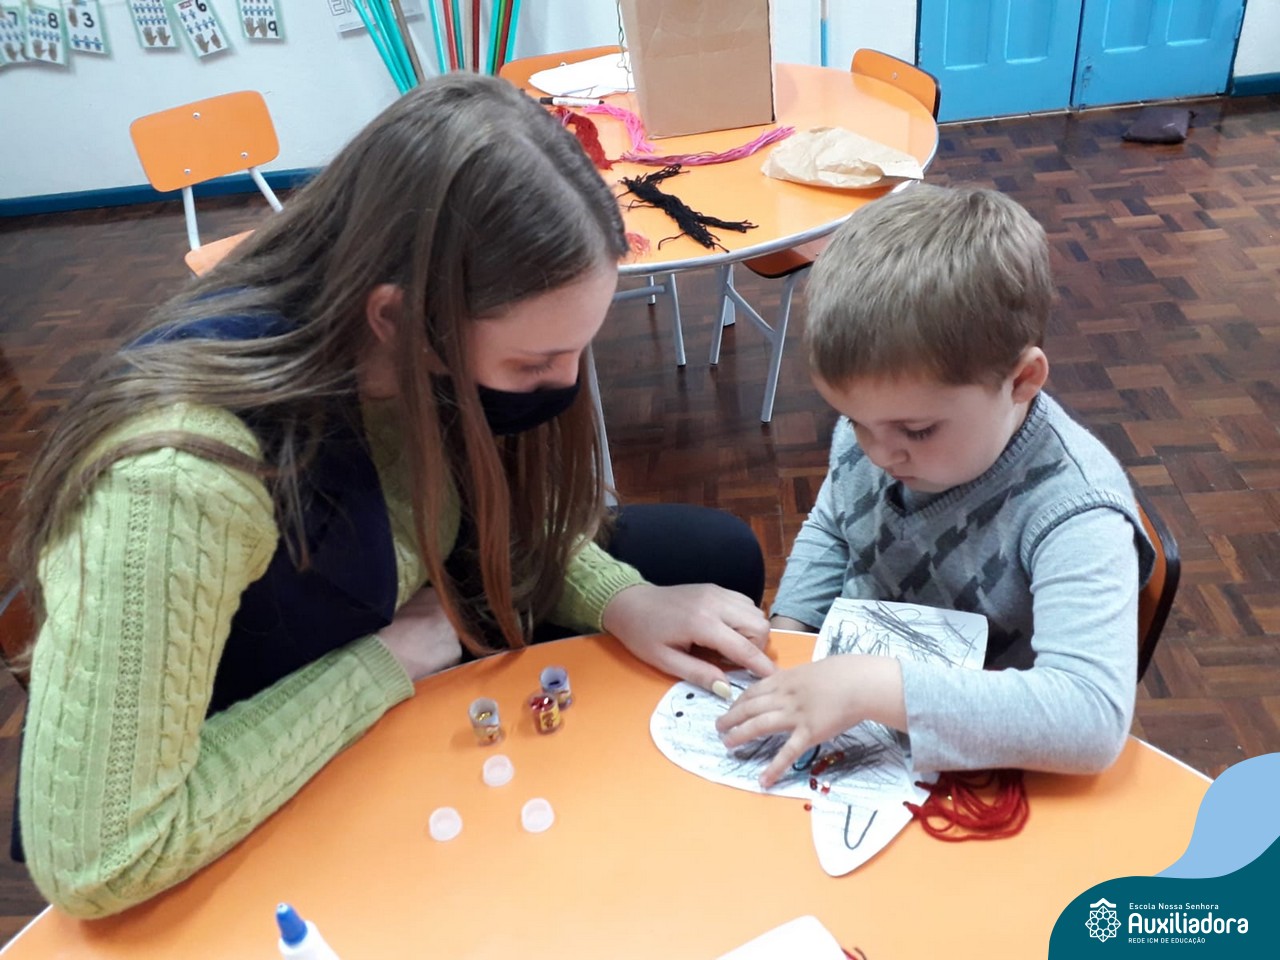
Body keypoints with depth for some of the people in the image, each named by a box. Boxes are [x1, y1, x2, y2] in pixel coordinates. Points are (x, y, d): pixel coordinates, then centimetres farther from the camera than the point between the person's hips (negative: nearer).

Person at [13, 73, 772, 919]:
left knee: (714, 557, 2)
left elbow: (503, 520, -1)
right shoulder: (181, 479, -39)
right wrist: (389, 659, -29)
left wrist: (619, 600, -20)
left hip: (412, 661, 6)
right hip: (245, 829, -5)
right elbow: (97, 862, -34)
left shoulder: (428, 359, -20)